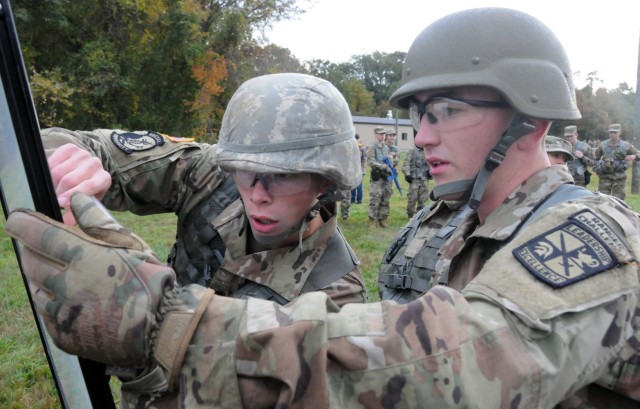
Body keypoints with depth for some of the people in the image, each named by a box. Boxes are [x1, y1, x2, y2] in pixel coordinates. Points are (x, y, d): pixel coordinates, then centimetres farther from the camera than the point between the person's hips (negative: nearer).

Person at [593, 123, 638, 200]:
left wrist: (634, 157, -10)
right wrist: (597, 168, 0)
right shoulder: (602, 145, 3)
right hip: (605, 177, 0)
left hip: (620, 178, 0)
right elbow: (596, 158, 13)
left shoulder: (626, 145, 3)